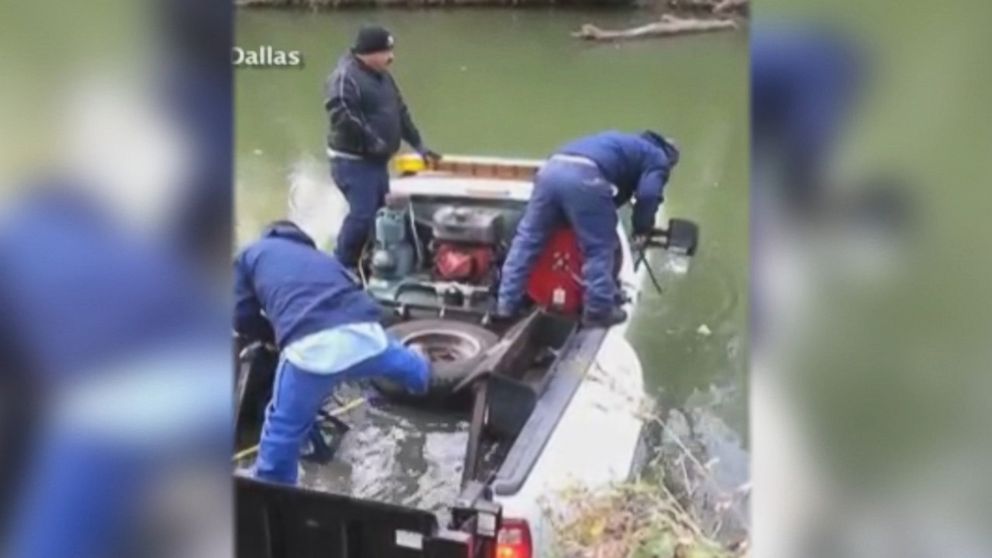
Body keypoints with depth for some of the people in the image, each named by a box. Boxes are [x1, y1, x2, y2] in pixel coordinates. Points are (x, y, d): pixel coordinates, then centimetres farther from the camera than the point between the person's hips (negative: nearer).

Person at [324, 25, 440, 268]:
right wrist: (371, 142, -24)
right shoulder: (345, 77, -16)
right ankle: (341, 268, -3)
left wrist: (418, 145, 19)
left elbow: (400, 113, 23)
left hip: (376, 161, 10)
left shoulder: (383, 77, 15)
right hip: (353, 161, -10)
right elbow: (342, 117, -27)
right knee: (362, 215, -15)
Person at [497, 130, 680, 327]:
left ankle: (507, 304, 16)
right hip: (585, 177, -7)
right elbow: (648, 194, 4)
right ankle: (599, 311, 14)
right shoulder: (658, 158, 21)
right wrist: (642, 227, 19)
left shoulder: (626, 145, 43)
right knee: (600, 248, 8)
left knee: (528, 237, 12)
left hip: (552, 168, 7)